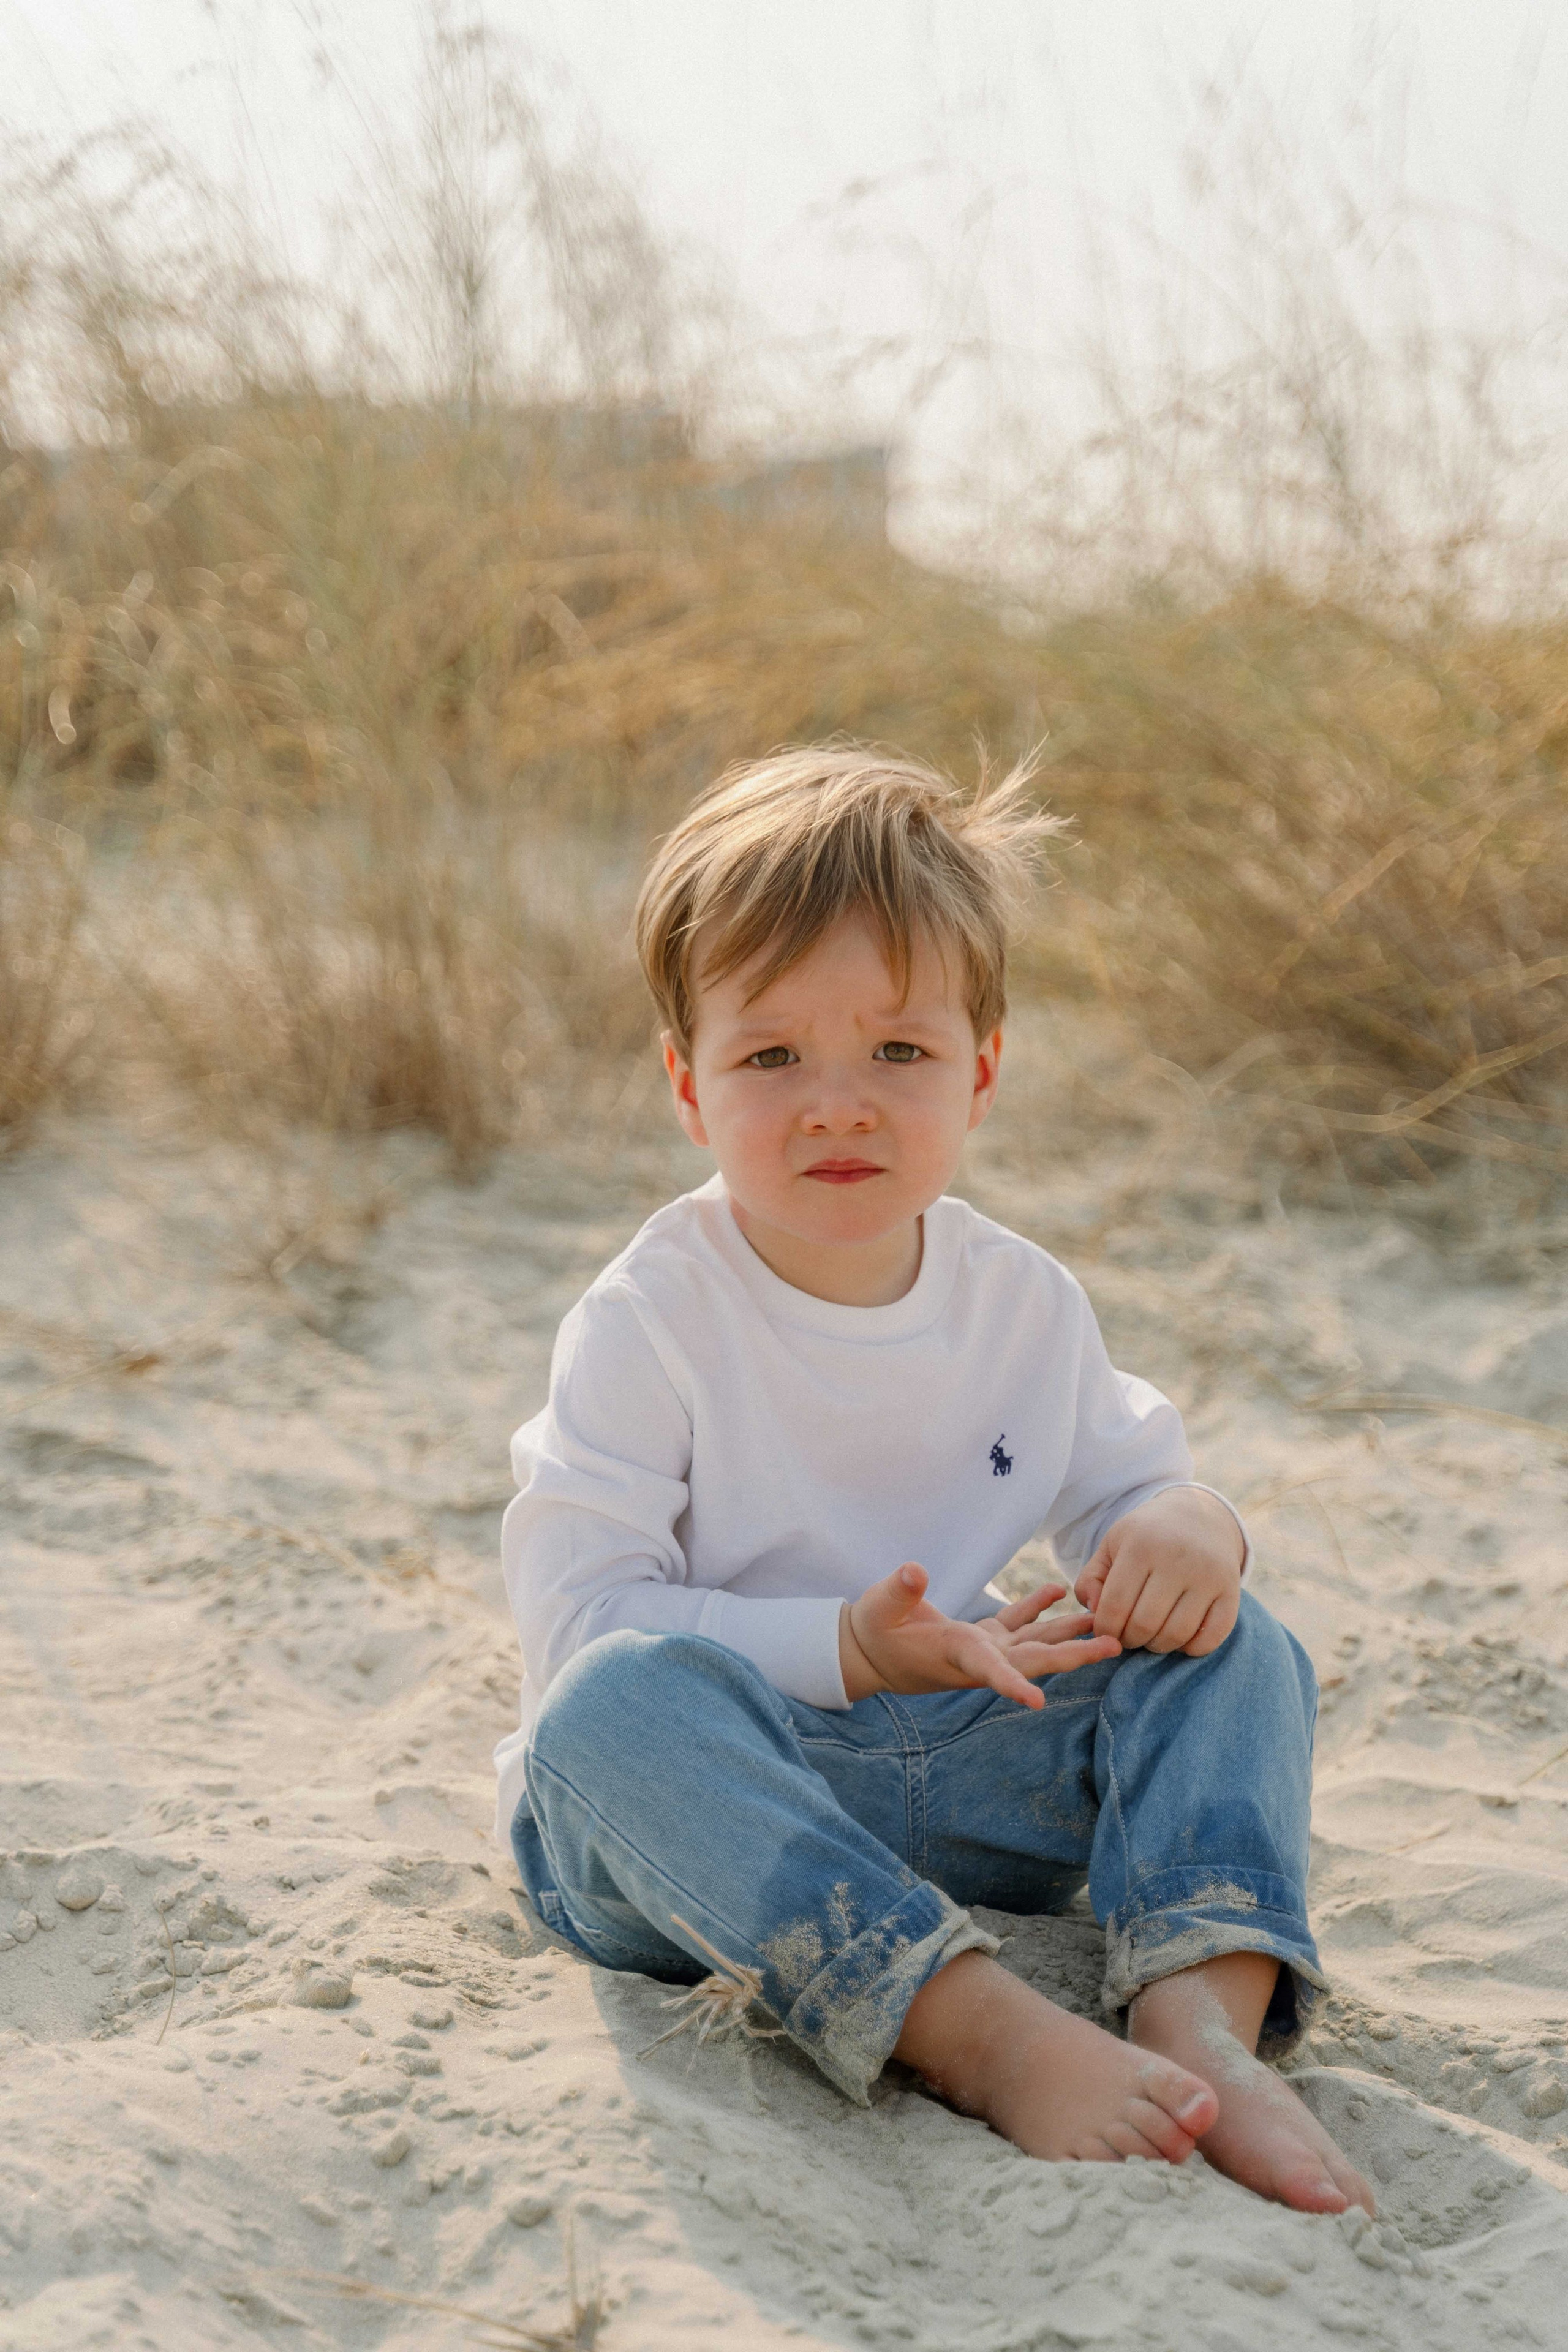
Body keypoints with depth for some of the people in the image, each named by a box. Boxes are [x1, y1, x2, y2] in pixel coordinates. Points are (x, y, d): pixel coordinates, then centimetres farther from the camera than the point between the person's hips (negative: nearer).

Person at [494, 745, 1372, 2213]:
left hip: (960, 1787, 5)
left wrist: (1186, 1526, -12)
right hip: (692, 1817, -5)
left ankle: (1200, 2014, -33)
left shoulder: (1022, 1303, 4)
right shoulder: (651, 1320, -12)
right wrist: (847, 1647, -28)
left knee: (1232, 1649, -10)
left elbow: (1126, 1478, 15)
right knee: (622, 1701, -37)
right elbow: (576, 1621, -18)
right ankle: (986, 2034, -47)